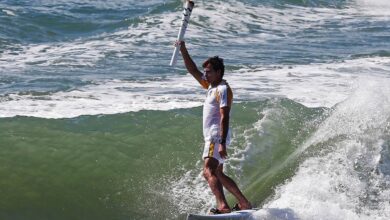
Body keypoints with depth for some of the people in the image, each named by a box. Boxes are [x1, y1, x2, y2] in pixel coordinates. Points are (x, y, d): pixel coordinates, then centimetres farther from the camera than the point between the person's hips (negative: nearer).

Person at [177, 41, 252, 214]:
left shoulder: (223, 89, -11)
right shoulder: (211, 86, 16)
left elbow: (224, 117, -20)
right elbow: (193, 71, 24)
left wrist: (222, 143, -28)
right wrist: (183, 51, 17)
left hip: (217, 137, -10)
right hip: (211, 137, 10)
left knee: (208, 171, -25)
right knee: (218, 175, 18)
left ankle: (222, 206, -40)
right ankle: (244, 203, 25)